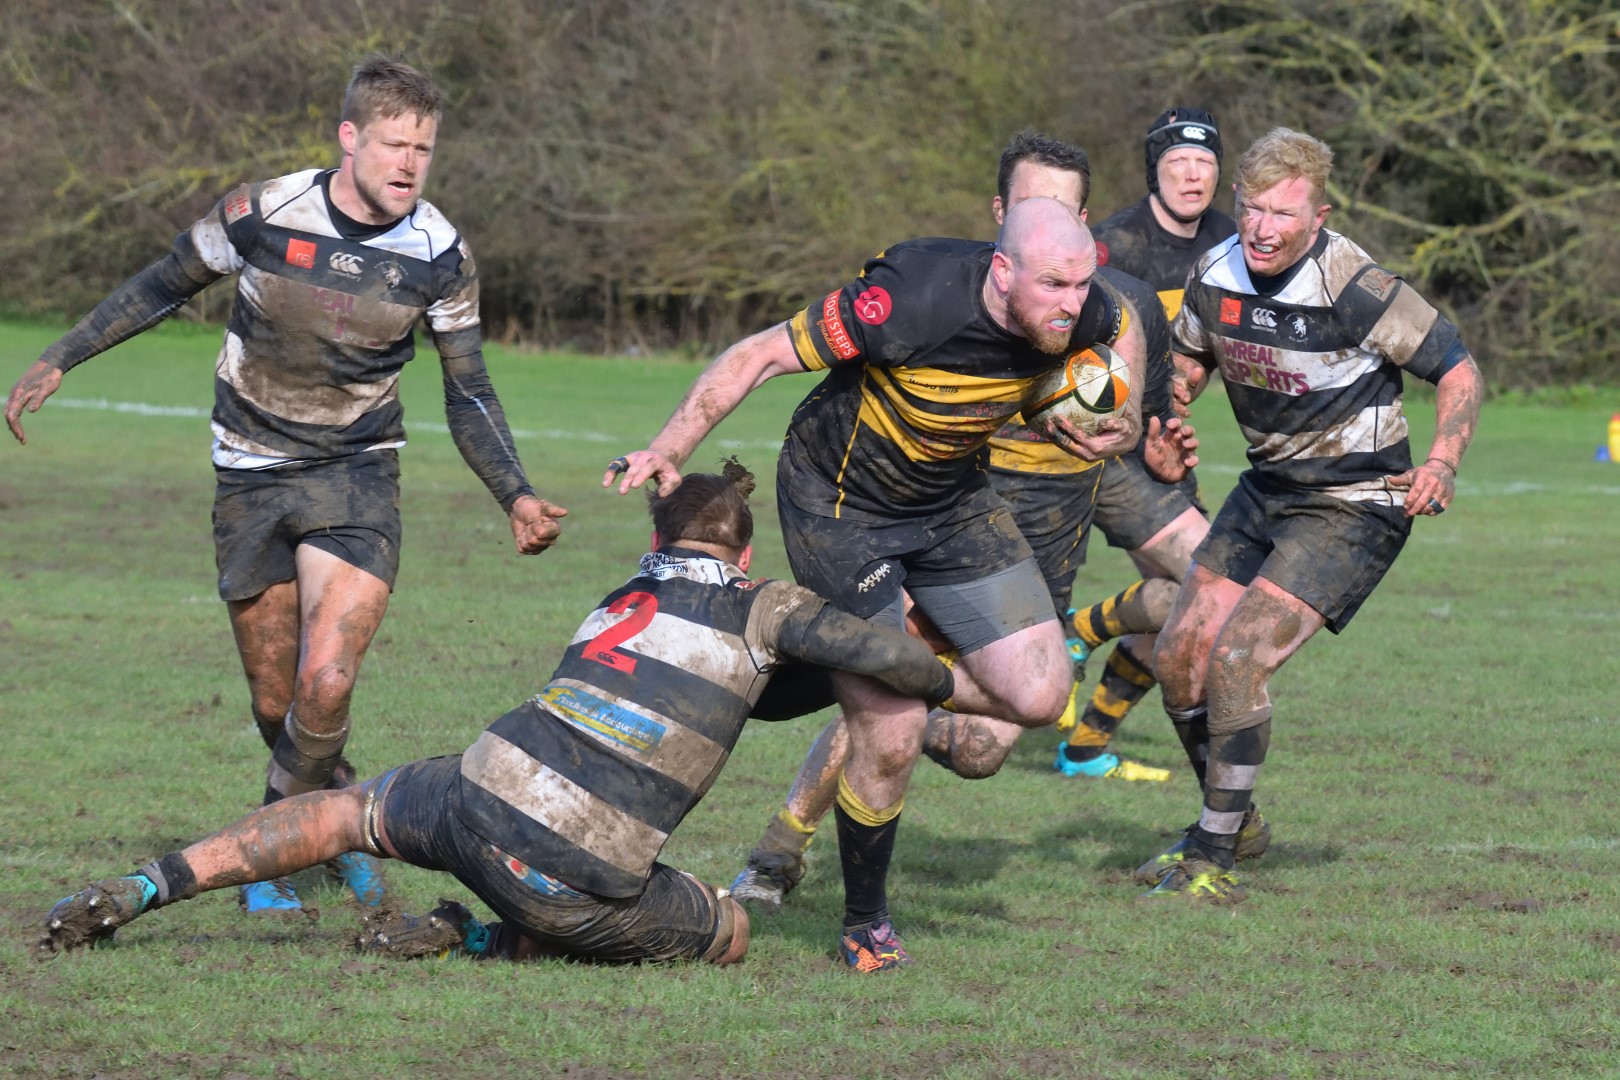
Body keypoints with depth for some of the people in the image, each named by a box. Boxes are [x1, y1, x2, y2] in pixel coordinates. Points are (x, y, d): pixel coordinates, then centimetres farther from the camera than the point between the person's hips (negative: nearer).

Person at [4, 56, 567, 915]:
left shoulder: (440, 255, -9)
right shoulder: (261, 214, -13)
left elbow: (468, 396, 2)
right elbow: (161, 287, 5)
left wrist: (515, 496, -11)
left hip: (356, 475, -1)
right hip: (251, 479, 1)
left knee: (326, 684, -18)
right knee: (275, 705, 2)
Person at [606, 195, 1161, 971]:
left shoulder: (1076, 309, -17)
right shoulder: (912, 302, -35)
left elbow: (1124, 326, 11)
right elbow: (762, 355, -25)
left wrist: (1121, 424, -5)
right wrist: (668, 450, -28)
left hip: (951, 501, 6)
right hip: (838, 505, -6)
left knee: (1039, 695, -6)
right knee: (891, 740, -7)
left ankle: (897, 682, 23)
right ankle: (864, 925, 17)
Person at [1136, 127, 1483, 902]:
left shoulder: (1356, 289, -24)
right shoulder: (1214, 277, -6)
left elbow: (1458, 370, -14)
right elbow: (1187, 361, 16)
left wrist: (1441, 464, -28)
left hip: (1353, 509, -7)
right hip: (1266, 490, 7)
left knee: (1237, 659, -18)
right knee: (1178, 657, 5)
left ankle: (1213, 861, -7)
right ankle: (1228, 820, 28)